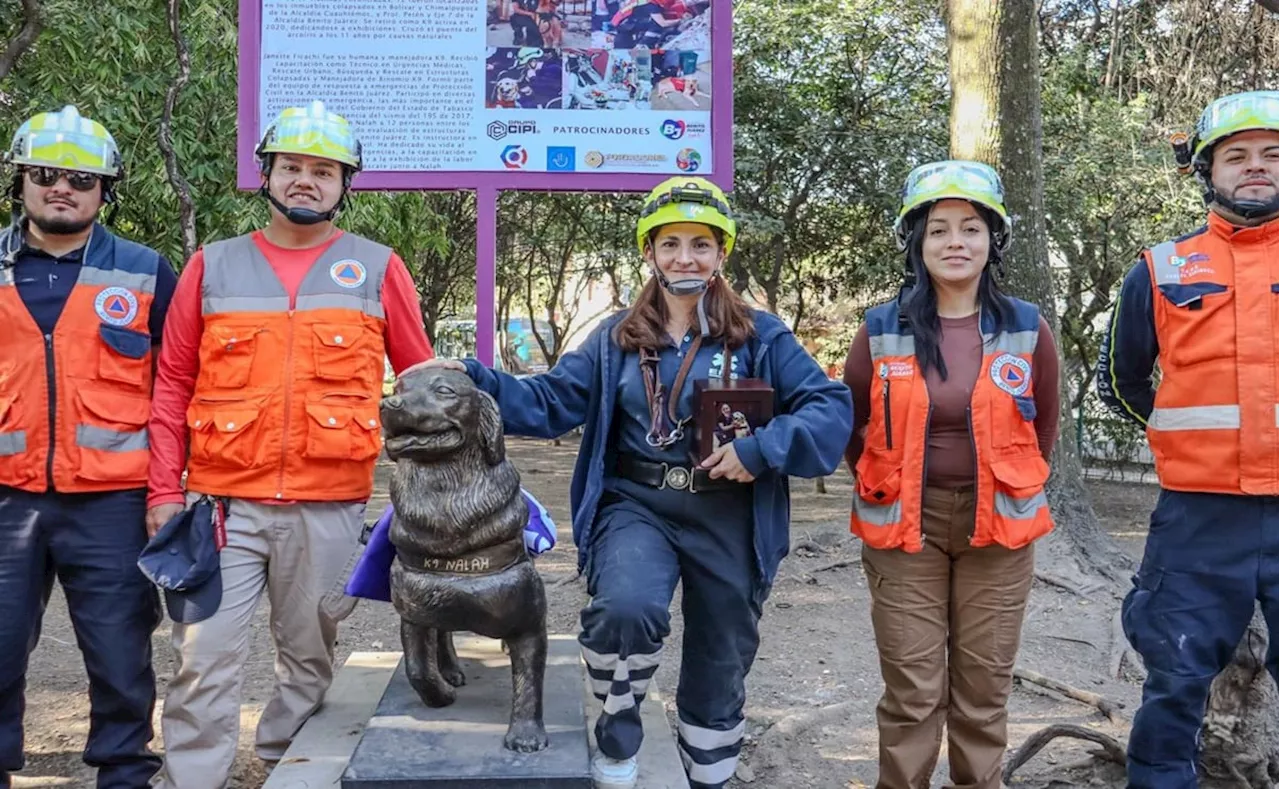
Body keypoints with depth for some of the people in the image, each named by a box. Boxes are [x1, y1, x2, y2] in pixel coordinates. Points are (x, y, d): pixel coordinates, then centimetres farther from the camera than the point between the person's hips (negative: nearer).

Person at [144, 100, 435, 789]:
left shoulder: (377, 269, 5)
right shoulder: (213, 266, 7)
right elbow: (173, 385, 8)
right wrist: (163, 490, 2)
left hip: (329, 506, 0)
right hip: (222, 501, 0)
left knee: (308, 659, 12)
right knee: (204, 662, 0)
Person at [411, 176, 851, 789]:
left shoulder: (759, 335, -1)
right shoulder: (616, 339, 6)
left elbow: (831, 405, -7)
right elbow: (549, 402, 5)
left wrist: (761, 450, -21)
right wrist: (472, 379, -8)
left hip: (727, 518, 0)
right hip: (637, 505, 0)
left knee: (720, 666, 12)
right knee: (626, 608, -31)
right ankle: (617, 734, -2)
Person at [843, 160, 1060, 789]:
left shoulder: (1027, 329, -1)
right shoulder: (881, 331, -4)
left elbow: (1043, 425, 12)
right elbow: (850, 423, 9)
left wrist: (1012, 489, 12)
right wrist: (884, 490, 8)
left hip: (998, 526, 1)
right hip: (904, 526, -1)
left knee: (984, 689, 11)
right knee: (913, 694, 3)